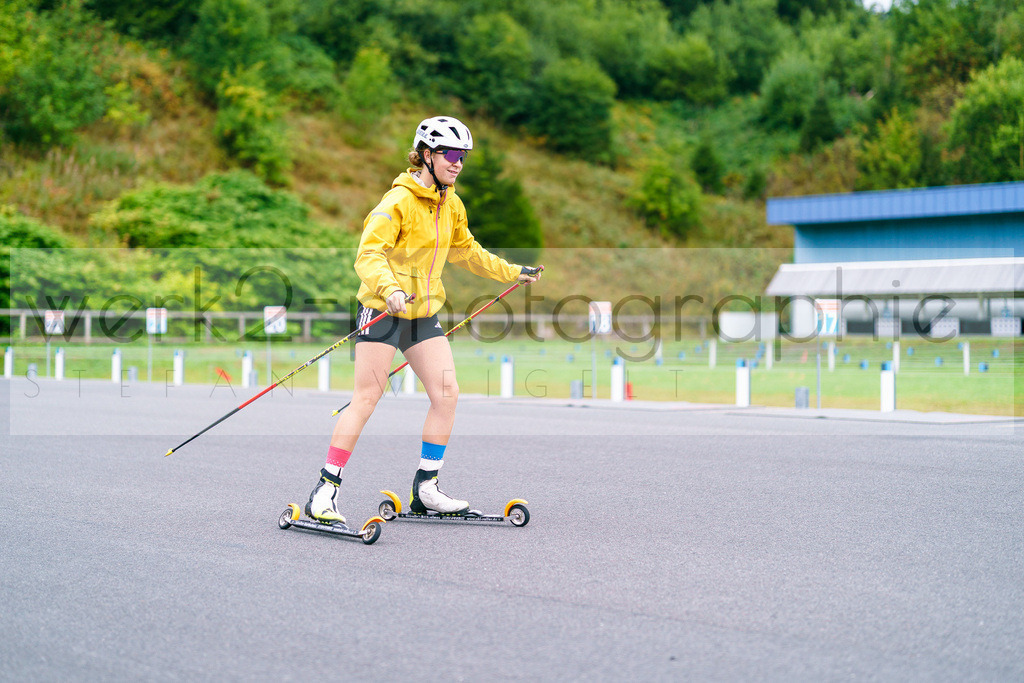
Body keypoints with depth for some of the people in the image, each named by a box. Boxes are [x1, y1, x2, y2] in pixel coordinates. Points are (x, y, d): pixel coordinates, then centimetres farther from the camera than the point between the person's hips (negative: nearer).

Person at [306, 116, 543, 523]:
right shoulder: (399, 201, -14)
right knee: (366, 398, -10)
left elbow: (465, 251, 27)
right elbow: (368, 254, -22)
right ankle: (325, 492, -5)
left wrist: (513, 272, 31)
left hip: (424, 313, 7)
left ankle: (425, 489, 10)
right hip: (383, 311, -7)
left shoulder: (451, 205, 10)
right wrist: (389, 289, -40)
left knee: (447, 394, 0)